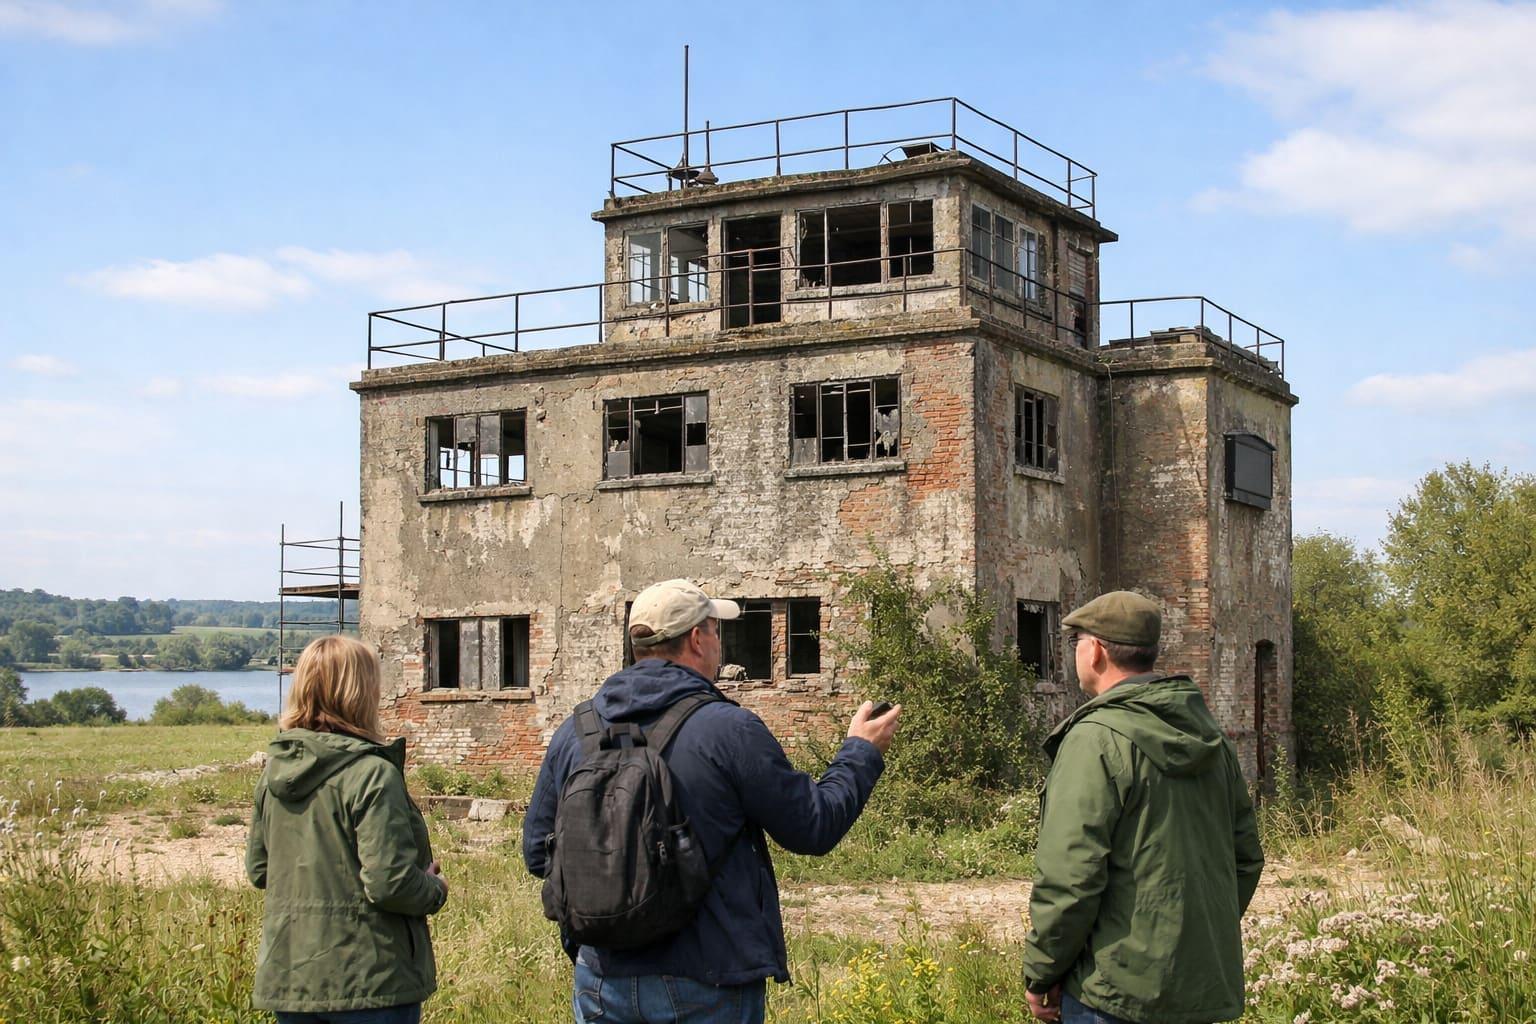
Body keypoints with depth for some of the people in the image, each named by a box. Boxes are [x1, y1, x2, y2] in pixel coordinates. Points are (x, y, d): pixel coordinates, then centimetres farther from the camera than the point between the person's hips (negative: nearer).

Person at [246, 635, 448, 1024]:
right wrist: (436, 889, -2)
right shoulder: (373, 774, -18)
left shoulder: (274, 772, 4)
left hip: (287, 975, 7)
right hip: (369, 978, -6)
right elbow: (390, 884, -21)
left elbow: (258, 870, 13)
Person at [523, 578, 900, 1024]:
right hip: (706, 987, -4)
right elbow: (814, 828, -4)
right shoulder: (729, 730, -13)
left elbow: (538, 852, 8)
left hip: (603, 984, 4)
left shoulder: (573, 732, 0)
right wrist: (862, 752, 12)